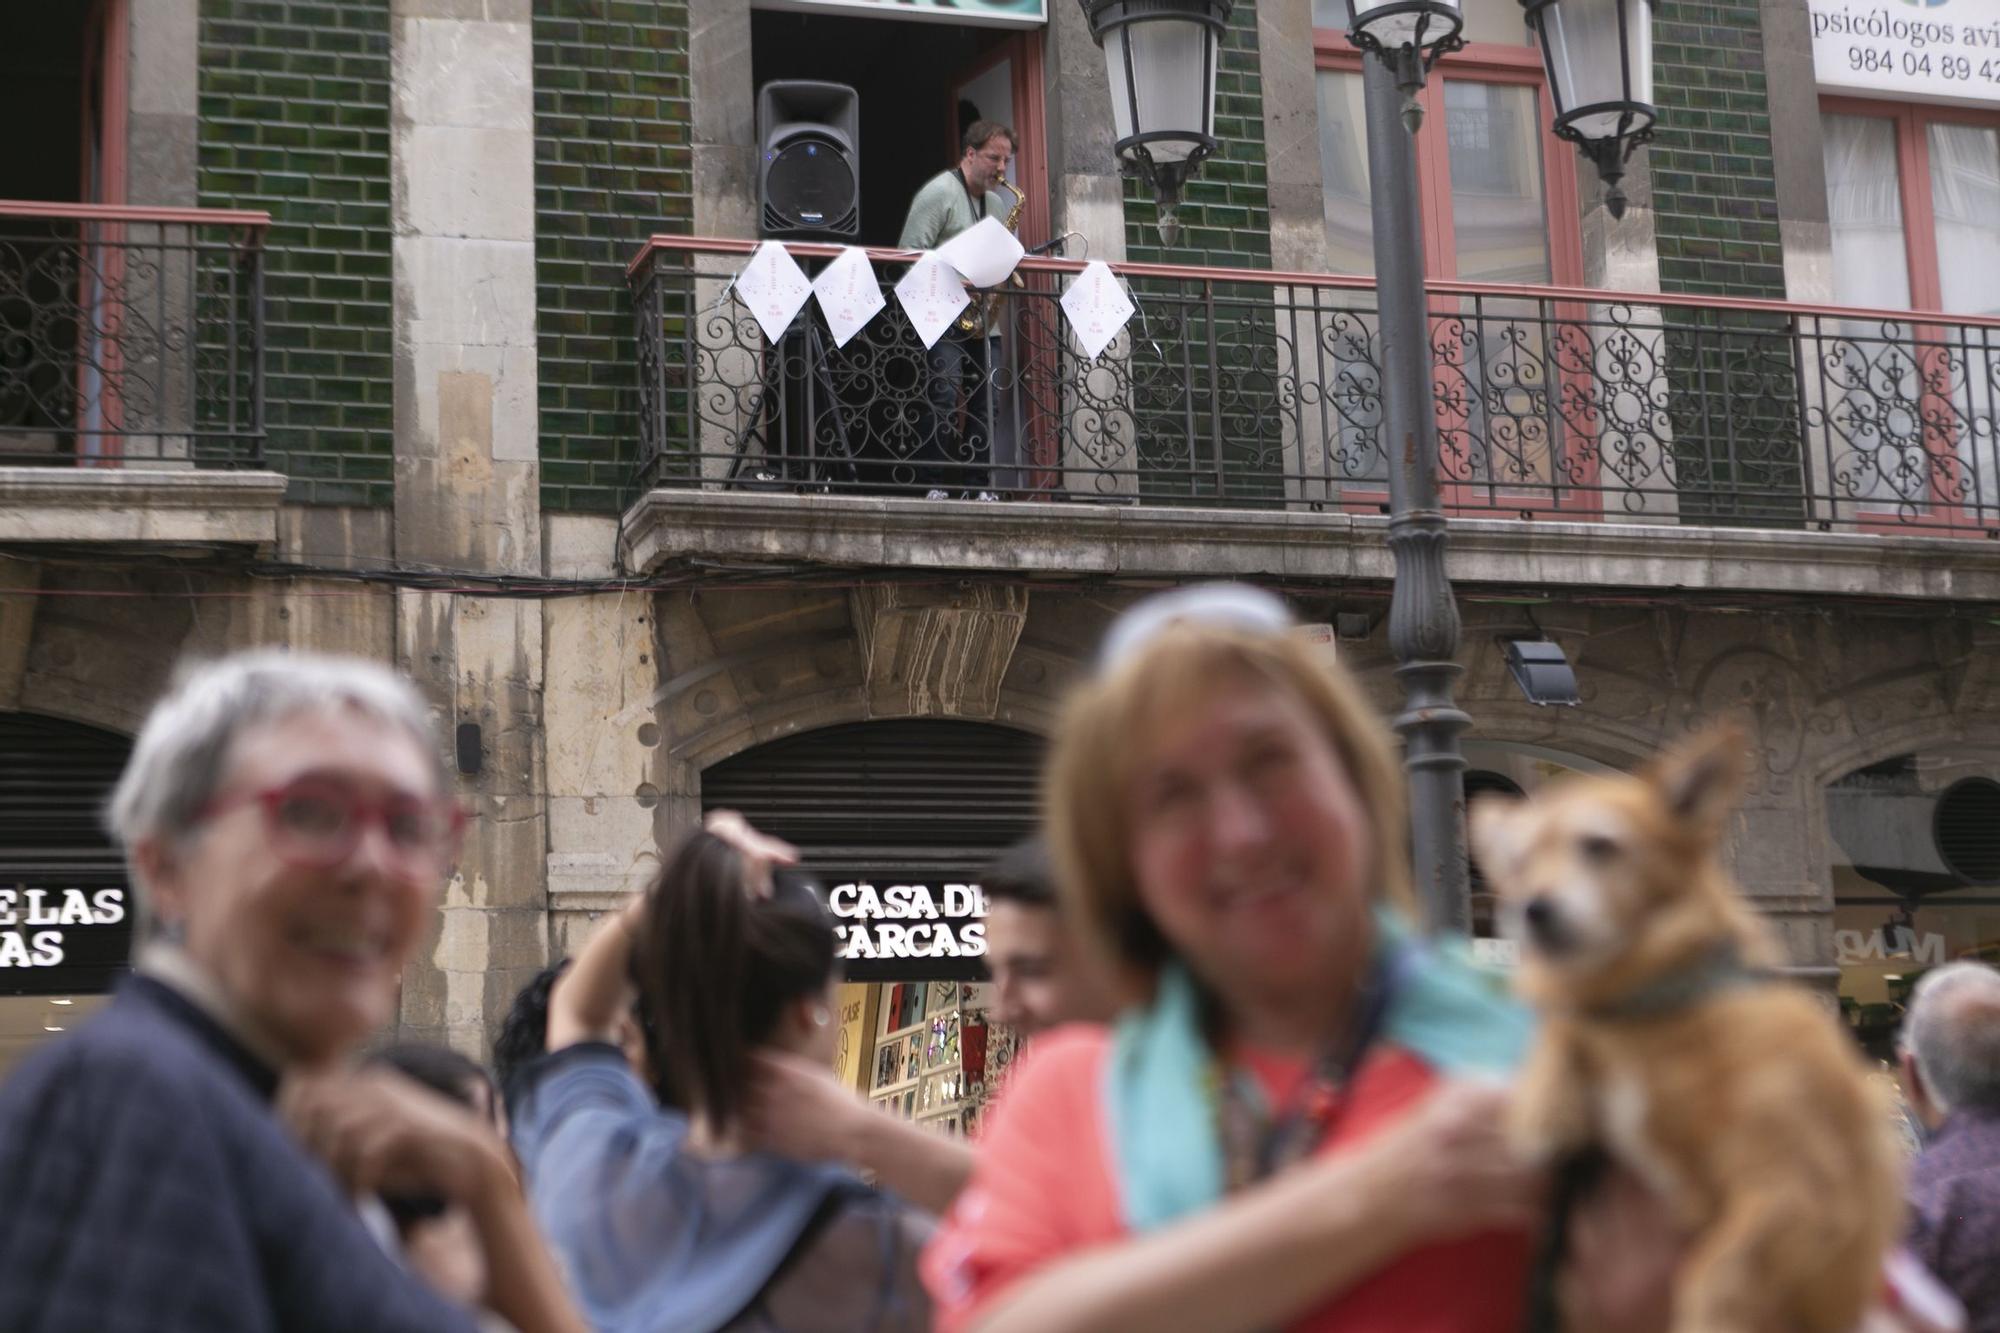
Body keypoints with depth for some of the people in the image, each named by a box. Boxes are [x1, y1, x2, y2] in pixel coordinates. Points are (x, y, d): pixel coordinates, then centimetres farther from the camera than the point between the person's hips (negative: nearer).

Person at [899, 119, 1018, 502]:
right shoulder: (939, 193, -5)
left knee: (985, 405, 2)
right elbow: (911, 254, -12)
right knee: (946, 401, -15)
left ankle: (979, 485, 5)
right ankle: (935, 485, -11)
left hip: (983, 323, 7)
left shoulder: (997, 202, 19)